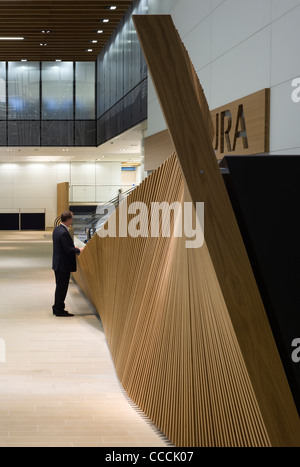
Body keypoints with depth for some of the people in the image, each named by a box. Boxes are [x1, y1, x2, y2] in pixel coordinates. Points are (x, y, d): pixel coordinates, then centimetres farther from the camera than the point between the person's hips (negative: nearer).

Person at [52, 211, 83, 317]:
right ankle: (59, 310, 7)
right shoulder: (64, 233, -23)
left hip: (58, 264, 10)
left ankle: (57, 308, 26)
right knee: (62, 287, 0)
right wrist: (79, 250, -7)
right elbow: (69, 250, -23)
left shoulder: (57, 229, 7)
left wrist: (74, 248, 13)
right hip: (63, 264, -10)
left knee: (60, 286, 18)